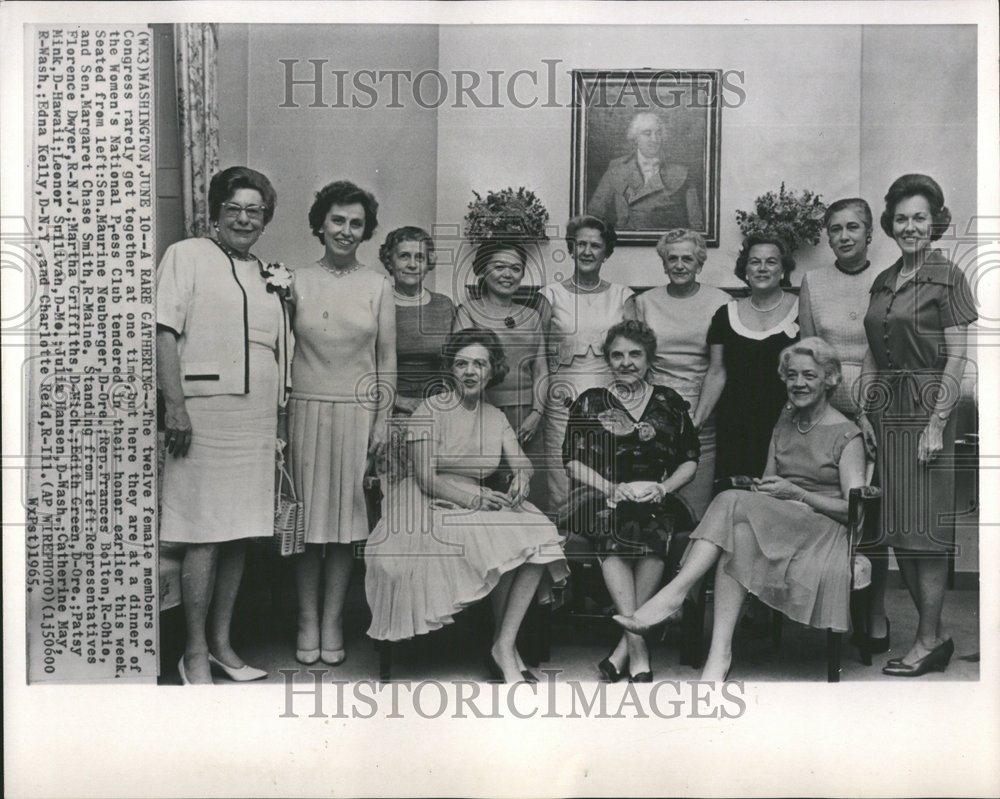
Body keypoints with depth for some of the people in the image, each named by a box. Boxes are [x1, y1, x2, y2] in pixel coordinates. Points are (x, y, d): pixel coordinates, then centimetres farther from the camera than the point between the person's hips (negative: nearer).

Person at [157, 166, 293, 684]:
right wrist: (174, 403, -17)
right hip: (206, 412, -7)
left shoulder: (267, 277, 21)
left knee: (239, 534, 10)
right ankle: (195, 655, 5)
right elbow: (166, 333, -9)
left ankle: (222, 645, 20)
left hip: (257, 419, 7)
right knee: (205, 537, -5)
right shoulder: (187, 256, 1)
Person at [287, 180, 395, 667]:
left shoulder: (377, 287, 6)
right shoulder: (296, 281, 4)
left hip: (358, 412, 1)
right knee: (308, 517, 3)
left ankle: (332, 621, 14)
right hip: (308, 410, 0)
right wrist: (278, 414, -2)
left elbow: (386, 361, 7)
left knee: (346, 516, 4)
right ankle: (307, 621, 14)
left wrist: (382, 420, 1)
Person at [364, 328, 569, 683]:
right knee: (503, 541, -28)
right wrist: (475, 499, -24)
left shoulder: (495, 417, 13)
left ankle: (504, 646, -19)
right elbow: (426, 479, -13)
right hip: (429, 508, -6)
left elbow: (521, 461, 2)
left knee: (537, 539, -21)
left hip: (476, 504, 6)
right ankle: (504, 647, -9)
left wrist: (522, 475, -23)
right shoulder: (431, 409, -5)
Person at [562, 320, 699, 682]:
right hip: (600, 498, 0)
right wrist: (612, 488, -8)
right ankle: (638, 650, -38)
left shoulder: (670, 403, 16)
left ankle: (626, 645, -29)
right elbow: (573, 460, 7)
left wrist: (663, 488, -3)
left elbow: (690, 460, 16)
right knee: (612, 529, -36)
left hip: (656, 500, 1)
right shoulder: (589, 403, 14)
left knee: (655, 530, -35)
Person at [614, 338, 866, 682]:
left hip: (826, 532, -5)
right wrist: (762, 489, -3)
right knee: (738, 536, -33)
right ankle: (719, 653, -40)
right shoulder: (784, 424, 19)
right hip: (776, 524, 5)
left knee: (734, 503, -31)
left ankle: (673, 593, -36)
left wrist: (796, 493, -15)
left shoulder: (847, 435, 0)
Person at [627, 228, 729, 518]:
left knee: (694, 514, -3)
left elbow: (718, 369, -3)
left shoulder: (719, 302, 3)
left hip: (702, 416, -1)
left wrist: (696, 420, -10)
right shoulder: (643, 302, 9)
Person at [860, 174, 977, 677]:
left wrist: (937, 423, -16)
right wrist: (864, 414, 8)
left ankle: (929, 641, 4)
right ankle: (934, 630, 18)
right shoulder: (883, 282, 15)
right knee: (898, 527, 7)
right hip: (886, 410, 7)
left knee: (925, 527, -5)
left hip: (927, 406, -7)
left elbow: (956, 357, -10)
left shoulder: (947, 277, -4)